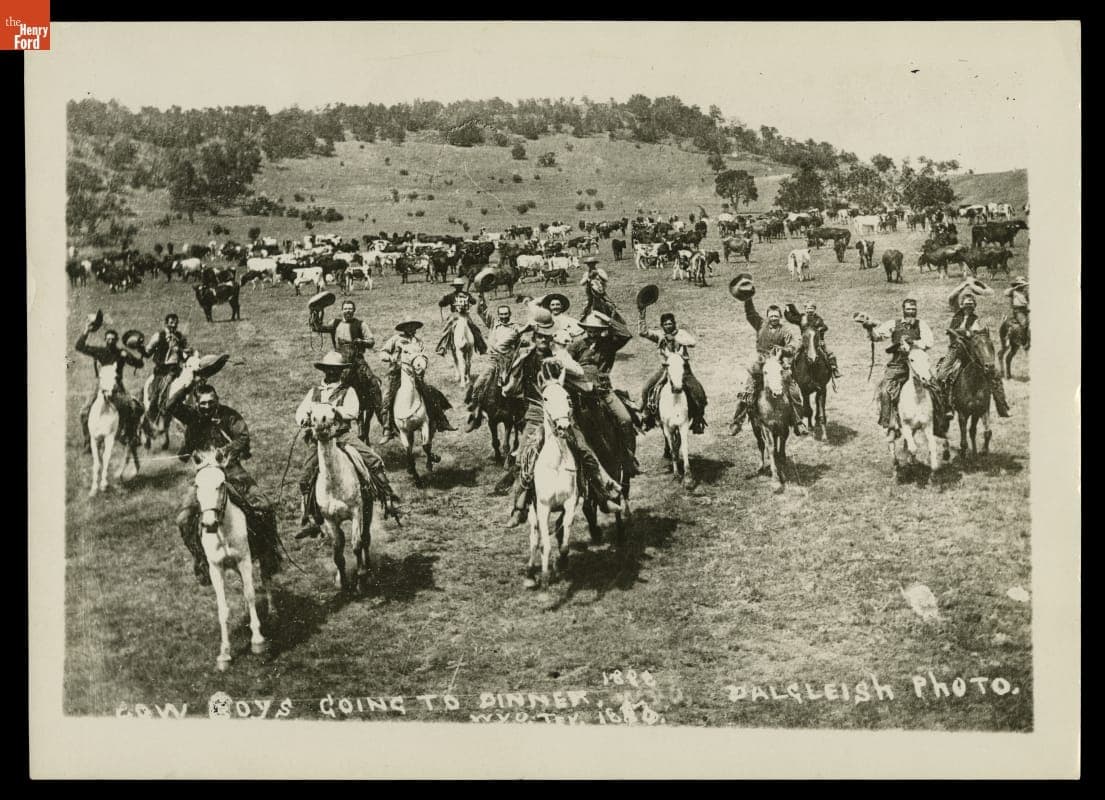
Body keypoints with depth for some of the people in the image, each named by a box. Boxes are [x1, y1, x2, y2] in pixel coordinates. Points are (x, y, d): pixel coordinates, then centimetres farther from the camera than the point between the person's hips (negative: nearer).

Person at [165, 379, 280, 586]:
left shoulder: (228, 415, 1)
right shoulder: (192, 416, 3)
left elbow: (243, 437, -8)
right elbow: (170, 406, -13)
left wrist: (228, 451, -24)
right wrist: (187, 386, -20)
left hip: (231, 469, -1)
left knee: (263, 508, -14)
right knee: (184, 519, -16)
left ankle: (267, 554, 6)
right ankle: (202, 563, 1)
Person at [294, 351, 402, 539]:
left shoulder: (347, 391, 5)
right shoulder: (315, 391, 14)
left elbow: (353, 412, -11)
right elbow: (301, 411, 11)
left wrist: (333, 409, -23)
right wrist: (303, 418, -12)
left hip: (343, 435, -2)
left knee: (374, 460, -19)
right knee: (306, 478, -9)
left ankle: (388, 500, -10)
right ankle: (309, 521, 0)